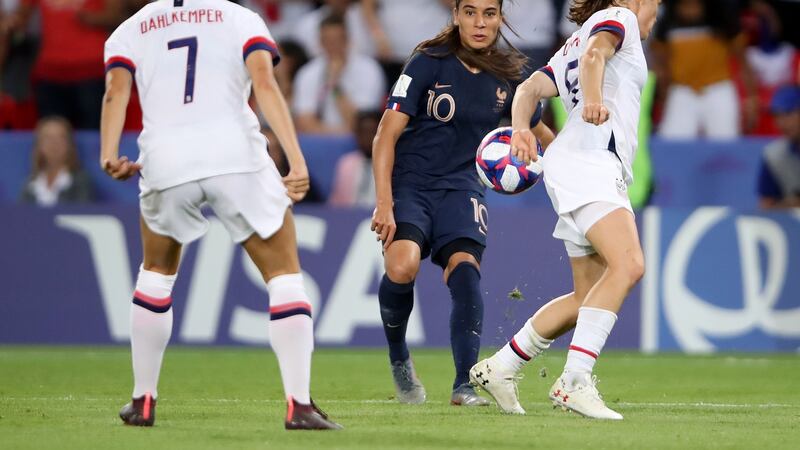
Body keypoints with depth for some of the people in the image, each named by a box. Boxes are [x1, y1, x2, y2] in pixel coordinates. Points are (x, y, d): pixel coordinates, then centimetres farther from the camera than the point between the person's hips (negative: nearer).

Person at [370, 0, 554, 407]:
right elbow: (386, 135, -11)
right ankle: (398, 357, -1)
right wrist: (384, 204, -19)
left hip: (461, 187, 3)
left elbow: (537, 130, 22)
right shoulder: (429, 63, -10)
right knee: (402, 267, -28)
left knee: (464, 267, -24)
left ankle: (465, 384, -23)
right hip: (408, 184, -3)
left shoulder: (508, 76, 2)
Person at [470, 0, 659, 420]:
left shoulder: (575, 42, 30)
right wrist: (592, 98, -36)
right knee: (627, 264, -26)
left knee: (588, 297, 10)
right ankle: (574, 381, -34)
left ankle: (500, 367, 17)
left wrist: (520, 129, -2)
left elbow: (530, 88, 17)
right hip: (587, 161, -10)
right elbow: (595, 55, -17)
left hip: (600, 170, 10)